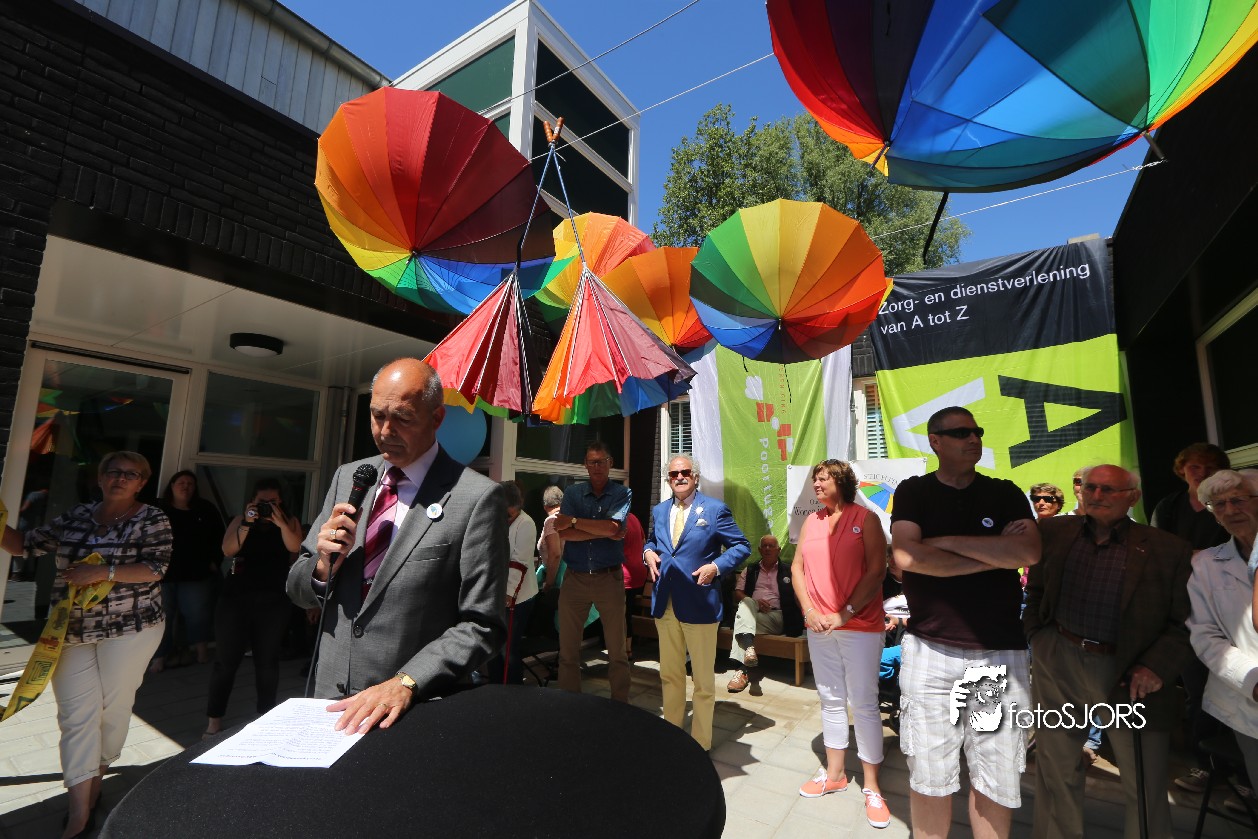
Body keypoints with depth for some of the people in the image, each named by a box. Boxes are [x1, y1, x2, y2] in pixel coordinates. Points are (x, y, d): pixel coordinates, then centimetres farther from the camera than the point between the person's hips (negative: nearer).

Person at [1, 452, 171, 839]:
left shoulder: (151, 519, -7)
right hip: (72, 631, 4)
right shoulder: (75, 516, 8)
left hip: (129, 629, -3)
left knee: (113, 708, 7)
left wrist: (101, 571, -22)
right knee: (77, 713, 1)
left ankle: (95, 785, 31)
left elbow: (156, 568, -15)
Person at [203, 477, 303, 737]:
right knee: (226, 660, 2)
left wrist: (280, 523, -23)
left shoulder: (290, 521, 4)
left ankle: (265, 718, 17)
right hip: (236, 597, 1)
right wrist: (247, 524, -19)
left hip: (273, 601, 0)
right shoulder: (240, 520, 6)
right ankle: (214, 722, 15)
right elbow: (228, 550, -7)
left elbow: (295, 547, -12)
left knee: (268, 661, 6)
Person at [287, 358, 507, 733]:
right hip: (330, 699, 5)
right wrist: (323, 566, -11)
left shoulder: (477, 498, -16)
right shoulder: (347, 477, 2)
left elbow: (482, 625, -14)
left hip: (413, 710, -4)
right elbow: (297, 590, 9)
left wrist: (405, 683, -23)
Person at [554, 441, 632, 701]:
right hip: (574, 578, 2)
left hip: (609, 578, -2)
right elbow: (563, 534, -9)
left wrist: (574, 521, -11)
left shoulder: (622, 493, -1)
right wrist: (604, 532, -14)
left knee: (617, 650, 9)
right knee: (568, 650, 11)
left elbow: (613, 528, -18)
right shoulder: (572, 492, 3)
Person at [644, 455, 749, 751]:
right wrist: (648, 552, 1)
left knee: (703, 679, 10)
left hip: (699, 604, -5)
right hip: (664, 604, 5)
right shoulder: (659, 511, 9)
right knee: (669, 675, 19)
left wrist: (716, 566, -17)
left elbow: (742, 546, -4)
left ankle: (700, 743, 27)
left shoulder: (715, 509, -6)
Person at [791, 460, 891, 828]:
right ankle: (834, 773, 30)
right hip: (819, 626, 5)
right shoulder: (811, 522, 8)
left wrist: (845, 613, -14)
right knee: (831, 700, 15)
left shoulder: (865, 518, -6)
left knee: (863, 704, 3)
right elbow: (799, 568, 8)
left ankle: (871, 787, 19)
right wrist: (808, 611, -4)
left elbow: (877, 571, -11)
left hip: (860, 626, -4)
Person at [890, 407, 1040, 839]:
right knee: (928, 775, 7)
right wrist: (995, 553, -9)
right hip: (930, 650, -1)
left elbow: (1029, 553, -9)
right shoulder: (913, 492, 2)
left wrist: (947, 541, -10)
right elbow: (905, 557, -14)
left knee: (998, 779, 8)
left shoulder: (1005, 494, 8)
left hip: (1000, 652, 2)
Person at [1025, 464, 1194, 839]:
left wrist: (1157, 666, -14)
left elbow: (1187, 621, -4)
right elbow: (1035, 589, 13)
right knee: (1056, 769, 16)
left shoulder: (1167, 550, -6)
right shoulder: (1054, 532, 0)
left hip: (1127, 672, -2)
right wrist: (1035, 634, 5)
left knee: (1145, 783, 12)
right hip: (1058, 661, 2)